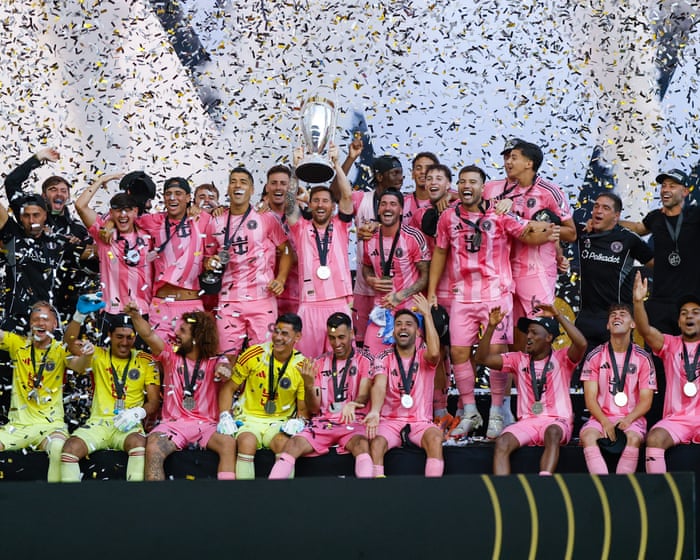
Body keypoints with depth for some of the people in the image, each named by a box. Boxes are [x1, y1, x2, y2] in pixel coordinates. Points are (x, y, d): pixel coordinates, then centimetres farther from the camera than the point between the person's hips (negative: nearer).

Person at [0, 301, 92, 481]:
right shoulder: (18, 345, 8)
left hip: (50, 424, -2)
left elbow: (78, 366, -18)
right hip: (18, 424, 2)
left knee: (59, 448, -36)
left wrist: (85, 355, -41)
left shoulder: (60, 350, 1)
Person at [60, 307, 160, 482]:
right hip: (98, 422, 1)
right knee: (70, 447, -29)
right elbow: (70, 341, -3)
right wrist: (80, 314, -19)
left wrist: (138, 412, -15)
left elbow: (154, 401, 7)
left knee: (139, 444, -37)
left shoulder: (145, 361, 10)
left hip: (129, 426, -1)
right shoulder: (98, 356, 13)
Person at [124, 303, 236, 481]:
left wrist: (224, 369, -39)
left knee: (229, 443, -31)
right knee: (152, 448, -31)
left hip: (206, 424, 0)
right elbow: (149, 335, -3)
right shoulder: (171, 356, 10)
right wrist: (135, 315, -20)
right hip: (174, 424, 1)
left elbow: (224, 368, -15)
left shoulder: (213, 363, 7)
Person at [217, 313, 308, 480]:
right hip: (249, 418, -1)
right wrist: (225, 417, -8)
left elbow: (303, 408, 7)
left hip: (280, 423, 1)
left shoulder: (302, 367, -2)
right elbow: (229, 387, 5)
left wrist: (299, 421, -15)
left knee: (285, 444, -34)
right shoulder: (254, 355, -4)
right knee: (247, 443, -34)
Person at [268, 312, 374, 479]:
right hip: (322, 423, 3)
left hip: (352, 423, -3)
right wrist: (309, 385, -11)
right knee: (293, 444, -25)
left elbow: (364, 396, -9)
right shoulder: (320, 363, 14)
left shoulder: (364, 360, 3)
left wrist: (351, 405, -34)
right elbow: (313, 408, 10)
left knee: (361, 444, -38)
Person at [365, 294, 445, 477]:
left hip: (421, 421, 0)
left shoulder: (424, 355, 5)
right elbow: (379, 386, -14)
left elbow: (434, 352, -22)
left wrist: (427, 314, -18)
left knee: (435, 439, -33)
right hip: (390, 421, 0)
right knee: (375, 443, -32)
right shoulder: (384, 358, 4)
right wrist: (374, 412, -35)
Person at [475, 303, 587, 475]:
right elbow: (482, 358, 7)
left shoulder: (561, 358, 6)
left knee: (552, 433, -39)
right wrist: (491, 327, -5)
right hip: (527, 421, 3)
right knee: (502, 443, -27)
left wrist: (558, 316, -17)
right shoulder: (518, 360, 15)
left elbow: (581, 344, -16)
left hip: (557, 421, -3)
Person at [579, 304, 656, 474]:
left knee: (634, 438, -35)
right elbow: (590, 398, 2)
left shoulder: (643, 358, 6)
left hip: (631, 418, -1)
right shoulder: (595, 356, 7)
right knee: (587, 436, -32)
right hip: (601, 417, 1)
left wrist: (628, 419, -17)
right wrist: (605, 422, -15)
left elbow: (646, 400, 2)